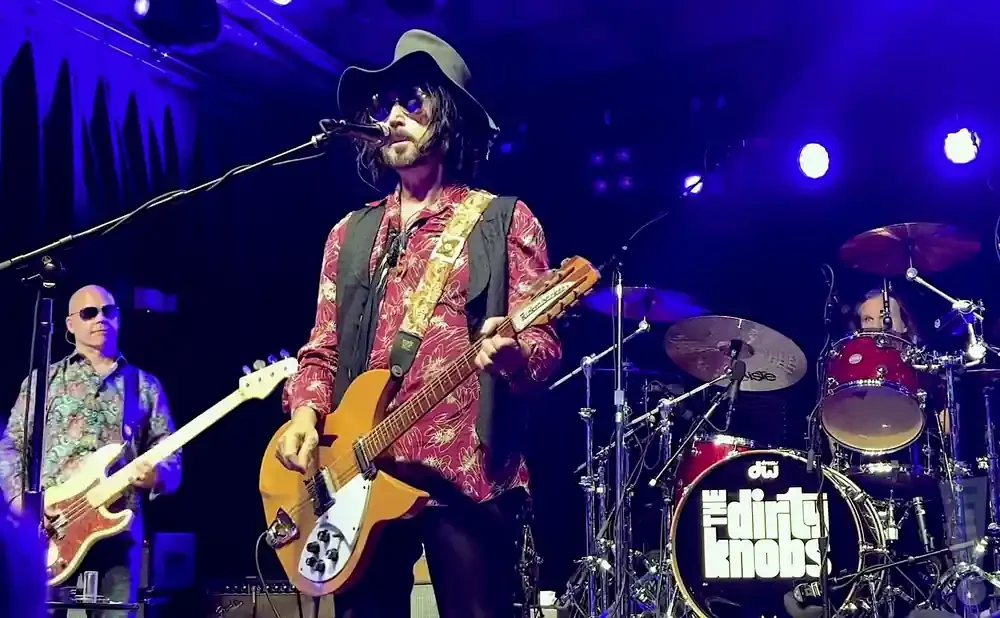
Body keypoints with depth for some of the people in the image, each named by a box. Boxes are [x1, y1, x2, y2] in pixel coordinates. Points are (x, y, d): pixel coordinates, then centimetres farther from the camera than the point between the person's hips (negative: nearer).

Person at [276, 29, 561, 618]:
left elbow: (544, 342, -3)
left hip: (466, 473, -4)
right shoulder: (351, 233, 18)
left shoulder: (504, 220, 4)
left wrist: (513, 354, -27)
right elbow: (322, 351, 18)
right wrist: (304, 414, -2)